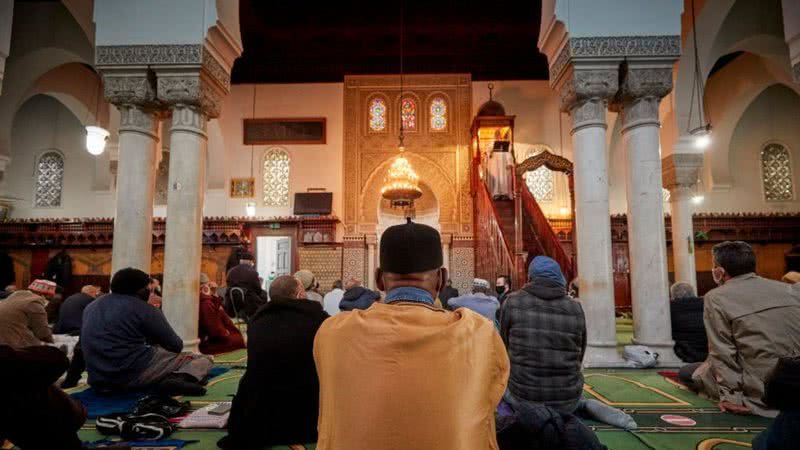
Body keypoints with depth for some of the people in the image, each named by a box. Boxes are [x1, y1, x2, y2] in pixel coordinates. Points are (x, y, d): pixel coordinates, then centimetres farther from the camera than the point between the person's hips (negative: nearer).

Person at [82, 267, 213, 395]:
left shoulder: (91, 306, 18)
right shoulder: (144, 309, -3)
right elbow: (176, 346, 0)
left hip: (99, 380, 7)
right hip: (136, 374, -7)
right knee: (203, 360, 1)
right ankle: (181, 379, -30)